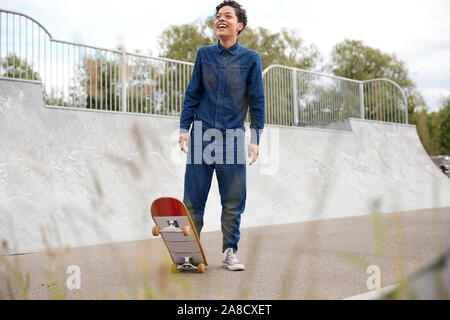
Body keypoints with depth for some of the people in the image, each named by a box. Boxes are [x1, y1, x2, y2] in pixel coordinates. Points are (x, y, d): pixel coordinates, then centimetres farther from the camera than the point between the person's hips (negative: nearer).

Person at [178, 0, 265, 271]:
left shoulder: (251, 58, 4)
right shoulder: (204, 54, 8)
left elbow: (257, 100, 4)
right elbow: (192, 94, 10)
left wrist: (255, 139, -1)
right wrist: (184, 129, 3)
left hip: (233, 137, -1)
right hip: (202, 135, 1)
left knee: (233, 201, 3)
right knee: (193, 197, 2)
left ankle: (230, 252, 16)